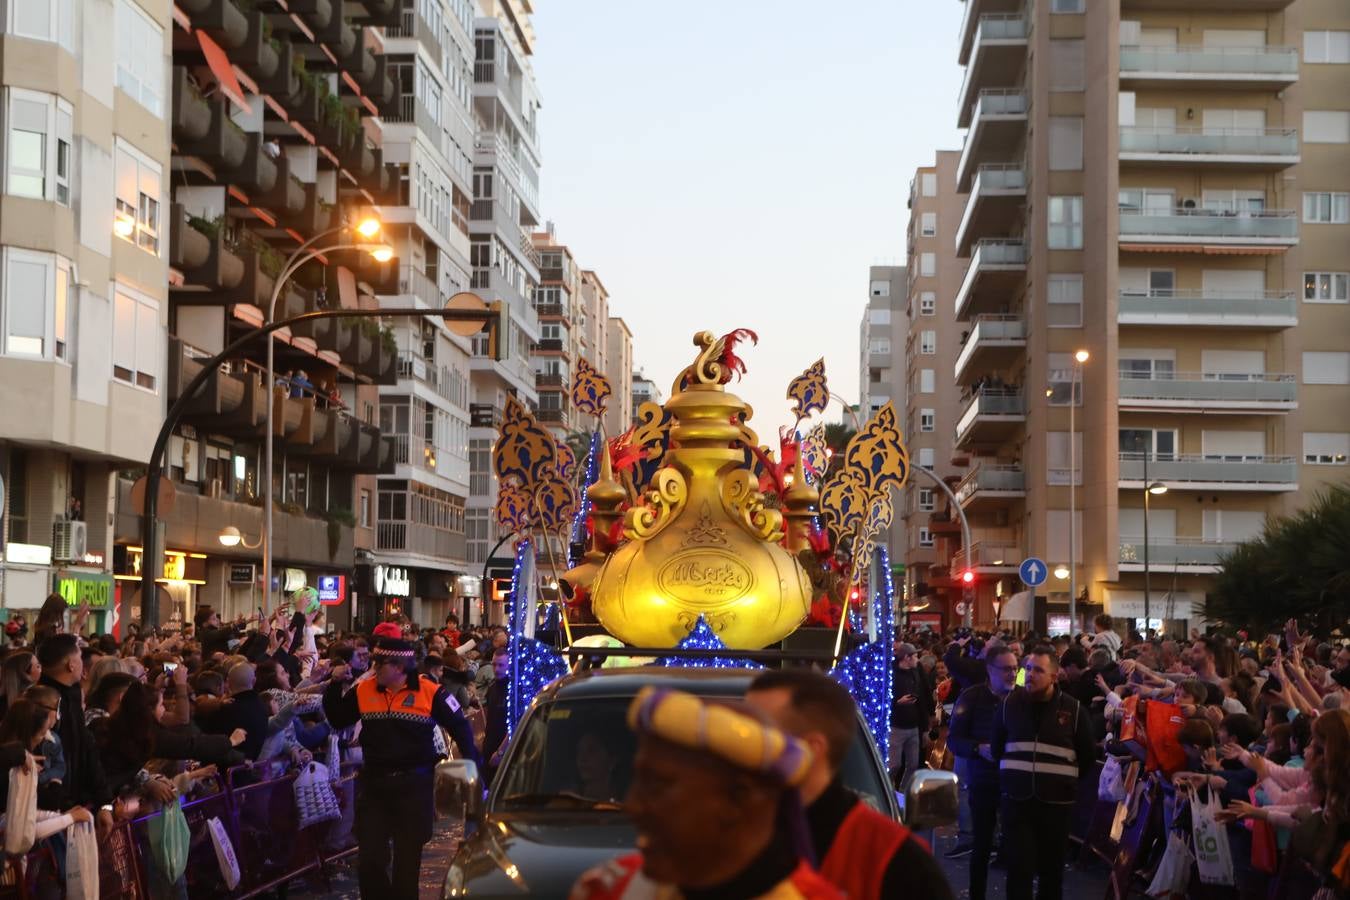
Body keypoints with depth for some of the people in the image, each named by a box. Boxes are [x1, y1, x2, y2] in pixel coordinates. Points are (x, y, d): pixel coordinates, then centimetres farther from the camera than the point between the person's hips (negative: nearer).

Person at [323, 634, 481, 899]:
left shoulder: (430, 692, -8)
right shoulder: (363, 690, 1)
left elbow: (460, 728, 0)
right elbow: (337, 720, 10)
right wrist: (336, 686, -3)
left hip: (414, 785, -2)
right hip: (373, 784, 2)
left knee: (408, 858, 10)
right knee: (370, 858, 1)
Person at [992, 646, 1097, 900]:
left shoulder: (1073, 709, -3)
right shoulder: (1010, 703, 2)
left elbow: (1088, 755, 11)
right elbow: (997, 746, 17)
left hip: (1057, 801, 0)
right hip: (1016, 798, 0)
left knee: (1052, 869, 10)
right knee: (1019, 868, -5)